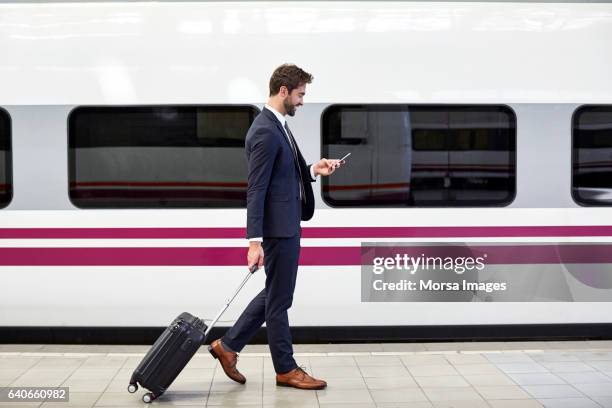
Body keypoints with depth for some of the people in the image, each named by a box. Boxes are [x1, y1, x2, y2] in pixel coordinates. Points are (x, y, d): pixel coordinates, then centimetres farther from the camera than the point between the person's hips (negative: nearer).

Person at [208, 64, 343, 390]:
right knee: (279, 299, 4)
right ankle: (286, 369, 18)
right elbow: (256, 189, -22)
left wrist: (313, 170, 5)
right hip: (277, 228, -10)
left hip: (286, 226, 10)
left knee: (274, 294, 19)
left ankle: (228, 345, 26)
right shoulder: (265, 132, -19)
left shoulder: (277, 125, 13)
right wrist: (254, 241, -24)